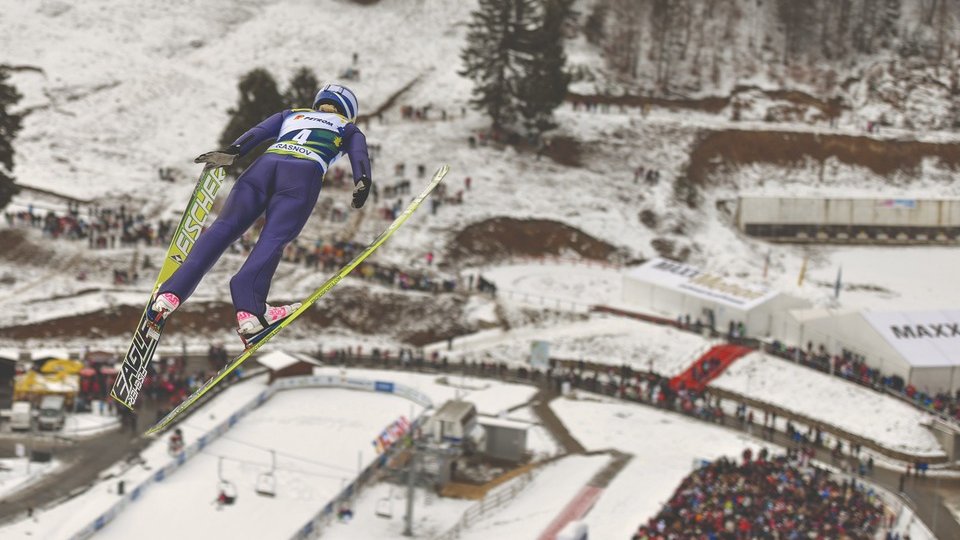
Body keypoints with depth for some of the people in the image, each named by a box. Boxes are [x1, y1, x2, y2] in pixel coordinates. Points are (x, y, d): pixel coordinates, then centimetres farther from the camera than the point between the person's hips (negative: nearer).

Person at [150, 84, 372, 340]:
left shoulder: (292, 115, 38)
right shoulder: (349, 129, 32)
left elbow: (260, 131, 19)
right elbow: (359, 154, 10)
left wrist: (233, 151, 5)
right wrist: (362, 182, -7)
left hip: (265, 164, 3)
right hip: (305, 174, -3)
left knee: (224, 227, -5)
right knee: (273, 239, -16)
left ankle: (172, 292, -22)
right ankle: (249, 308, -39)